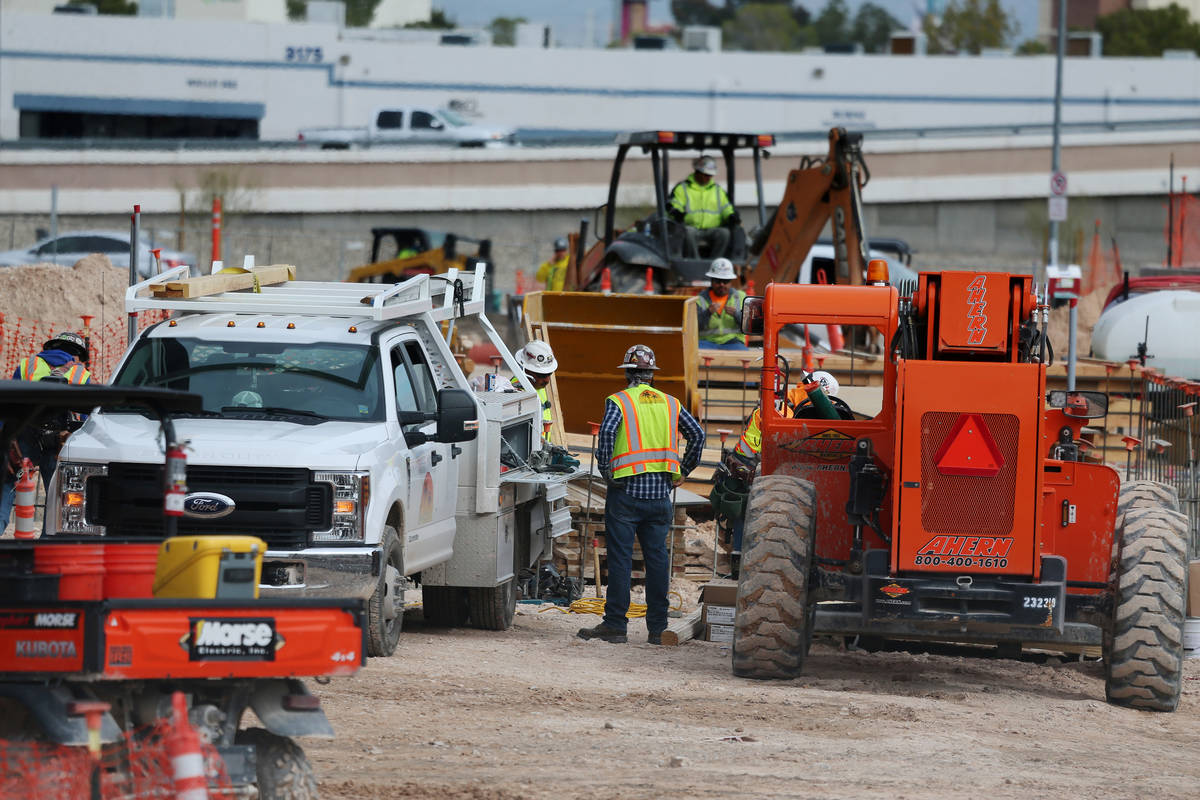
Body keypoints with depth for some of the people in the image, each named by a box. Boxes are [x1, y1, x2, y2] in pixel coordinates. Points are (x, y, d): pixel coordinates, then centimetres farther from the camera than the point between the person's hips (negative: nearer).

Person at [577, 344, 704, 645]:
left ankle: (615, 624, -3)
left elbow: (607, 431, -18)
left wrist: (606, 470, -9)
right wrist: (683, 470, 17)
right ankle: (657, 628, 7)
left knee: (620, 558, -1)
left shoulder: (618, 401, -1)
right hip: (660, 492, 4)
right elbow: (697, 434, 10)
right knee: (657, 558, 7)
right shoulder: (671, 404, 12)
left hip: (627, 489, -4)